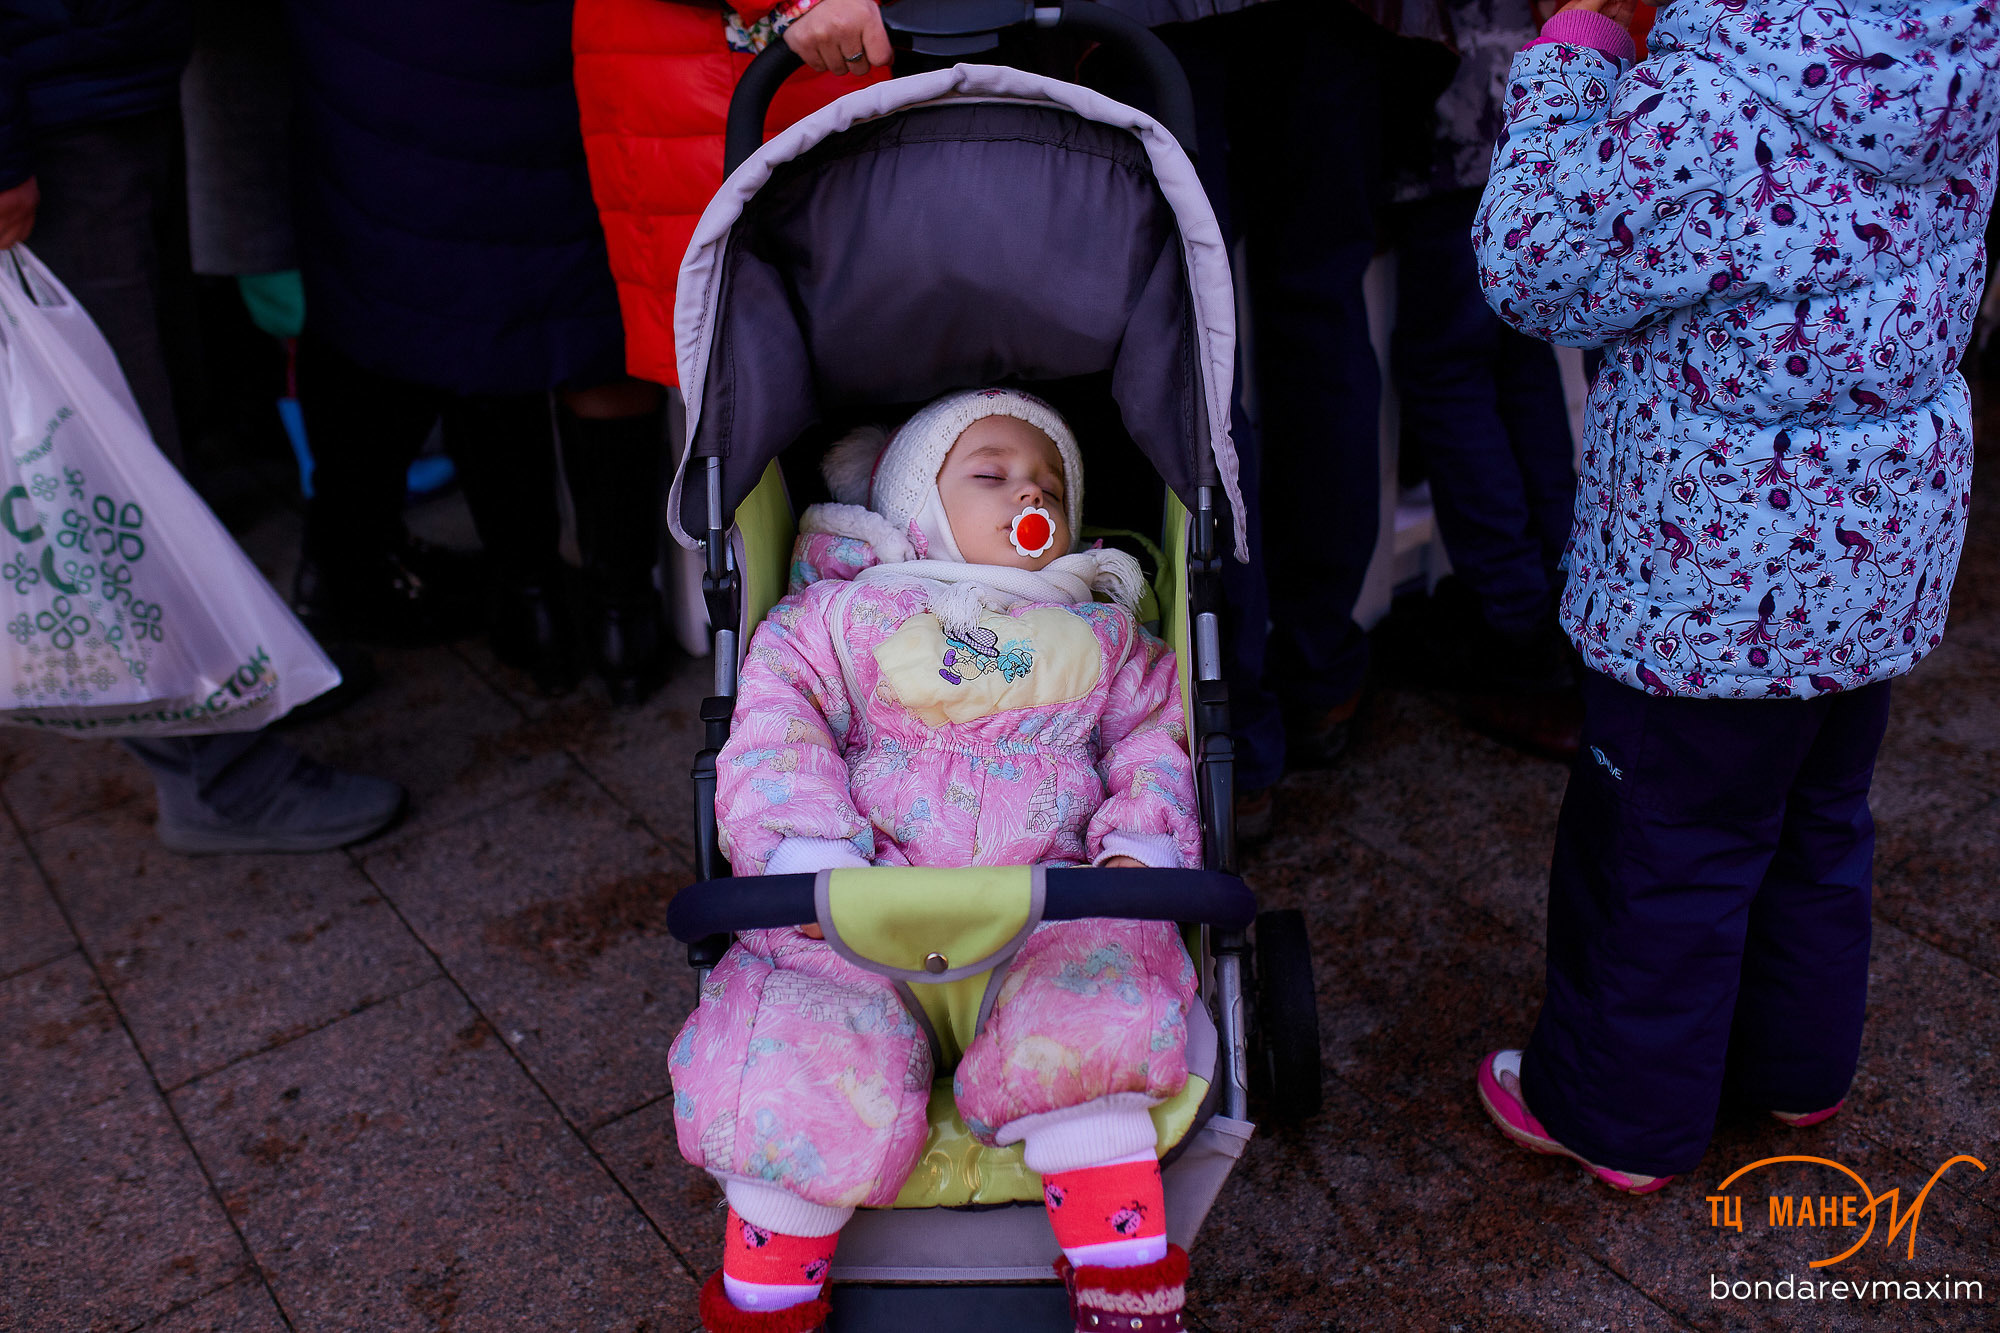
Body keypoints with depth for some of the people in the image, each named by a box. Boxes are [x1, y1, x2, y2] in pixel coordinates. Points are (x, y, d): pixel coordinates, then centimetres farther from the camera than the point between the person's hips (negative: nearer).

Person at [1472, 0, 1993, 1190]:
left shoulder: (1700, 113, -28)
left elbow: (1530, 267, -17)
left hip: (1716, 575, -7)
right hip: (1889, 548, 8)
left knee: (1663, 847, 10)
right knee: (1820, 819, 25)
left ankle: (1623, 1114, 30)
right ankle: (1802, 1068, 46)